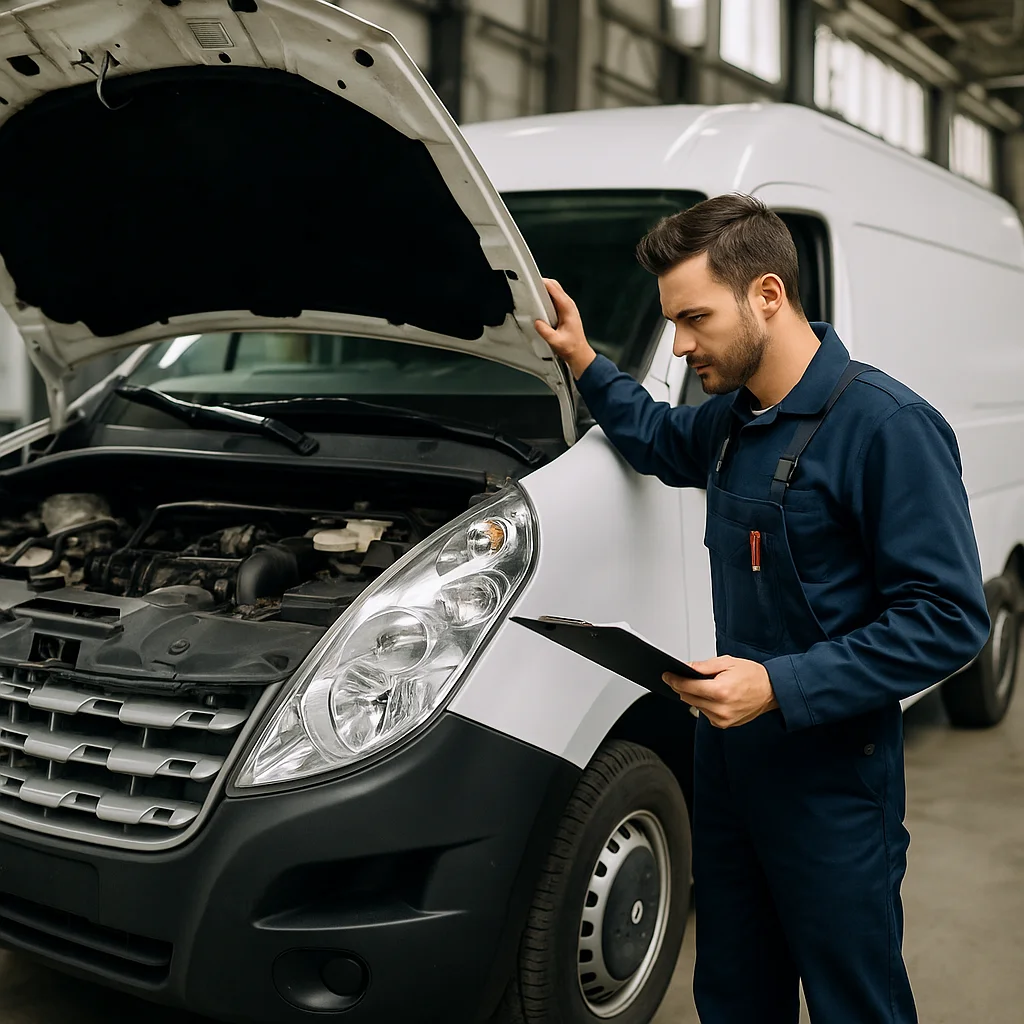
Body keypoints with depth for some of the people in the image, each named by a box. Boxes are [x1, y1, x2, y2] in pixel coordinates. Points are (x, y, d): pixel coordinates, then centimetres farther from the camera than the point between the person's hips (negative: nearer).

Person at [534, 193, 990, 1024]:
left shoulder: (887, 426, -21)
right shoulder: (732, 417, 5)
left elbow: (950, 619, -22)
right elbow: (660, 441, 29)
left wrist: (780, 686, -27)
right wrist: (584, 362, 13)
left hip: (830, 779, -7)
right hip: (729, 751, 8)